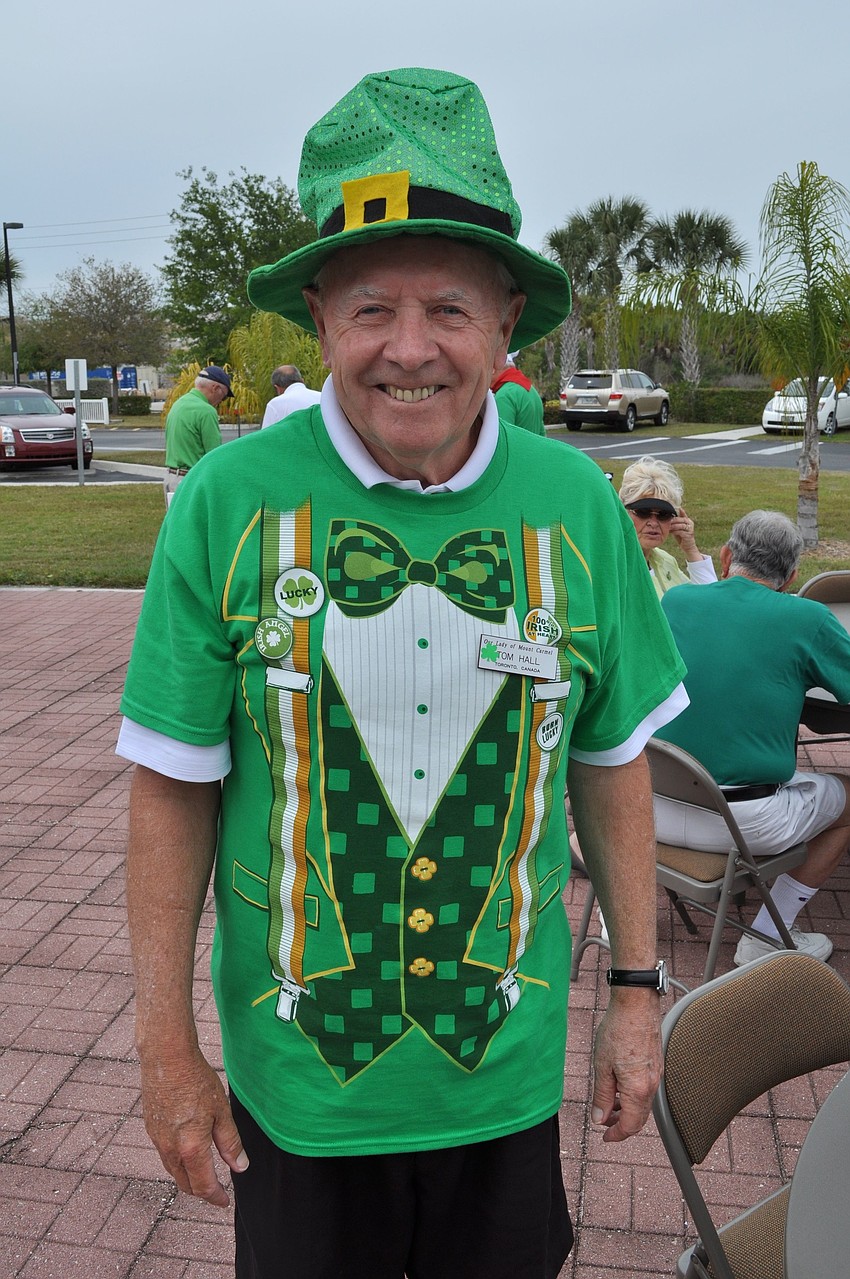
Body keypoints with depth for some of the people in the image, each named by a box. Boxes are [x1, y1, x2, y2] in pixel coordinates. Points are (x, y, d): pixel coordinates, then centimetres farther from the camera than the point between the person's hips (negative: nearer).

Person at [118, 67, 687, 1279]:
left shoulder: (575, 505, -8)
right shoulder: (229, 500, -15)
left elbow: (611, 763, 1)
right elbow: (174, 790, -8)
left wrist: (637, 989, 5)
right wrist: (167, 1044, -4)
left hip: (509, 1066, 2)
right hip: (295, 1077, -1)